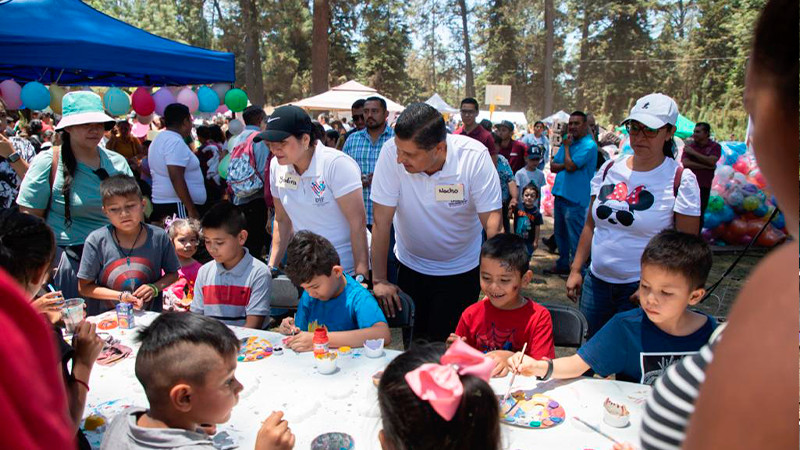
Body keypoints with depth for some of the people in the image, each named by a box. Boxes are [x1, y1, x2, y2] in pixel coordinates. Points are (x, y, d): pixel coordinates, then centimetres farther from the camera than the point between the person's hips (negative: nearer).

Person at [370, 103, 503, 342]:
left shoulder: (475, 156, -22)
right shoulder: (392, 153, -21)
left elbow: (492, 220, -19)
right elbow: (382, 222, -16)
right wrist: (379, 280, -13)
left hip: (461, 269, -1)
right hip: (410, 265, 2)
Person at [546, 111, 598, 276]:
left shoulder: (589, 145, -12)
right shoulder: (568, 142, 15)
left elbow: (570, 166, -20)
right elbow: (553, 166, 10)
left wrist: (566, 146, -8)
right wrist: (565, 165, -9)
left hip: (575, 199, -9)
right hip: (560, 194, 9)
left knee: (574, 237, -3)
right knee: (560, 233, 19)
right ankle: (563, 264, 32)